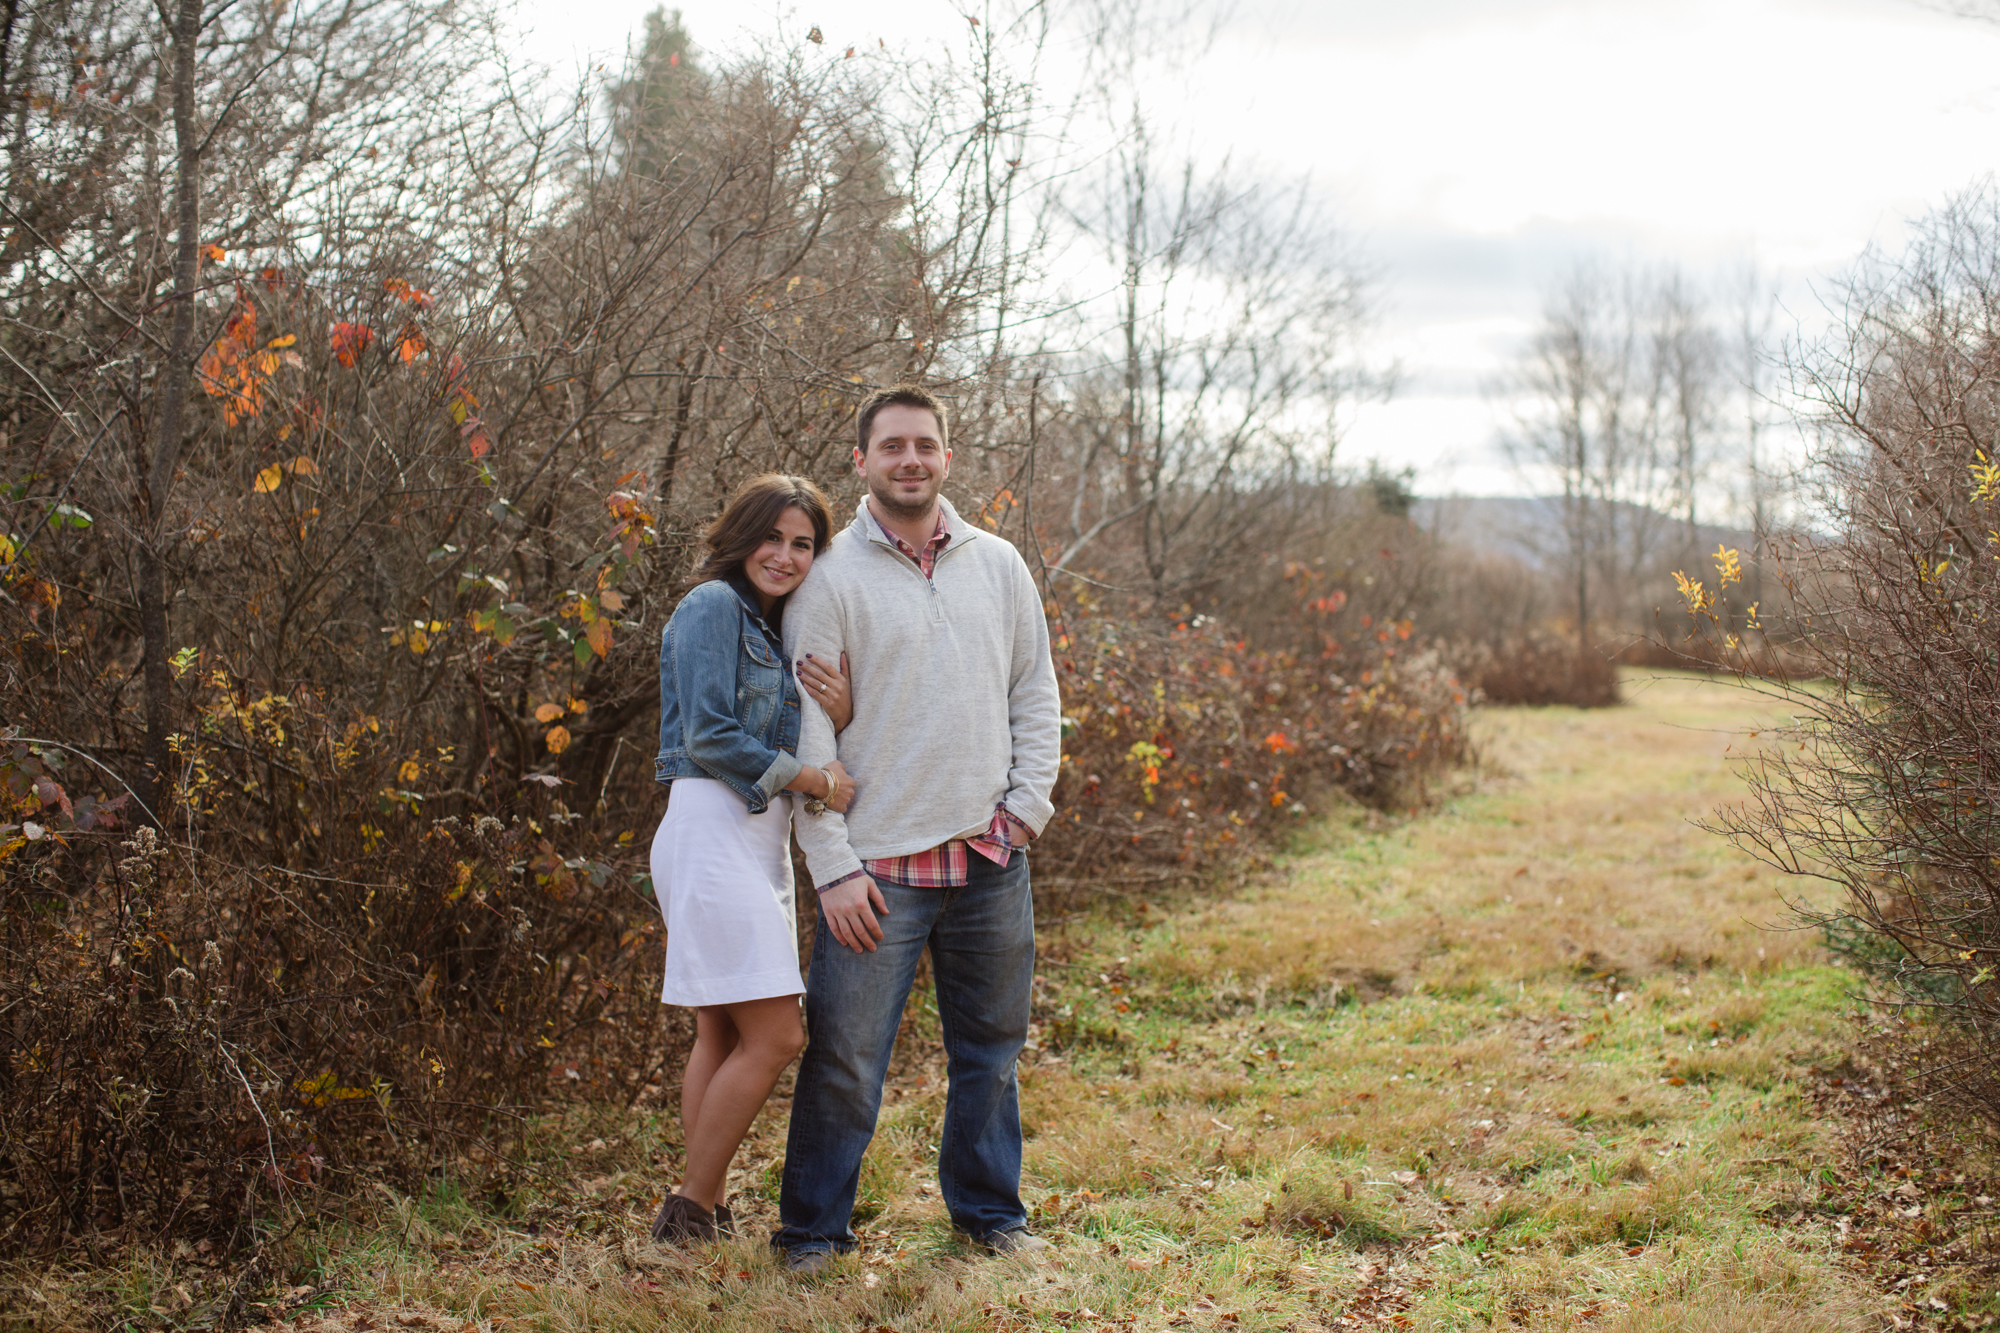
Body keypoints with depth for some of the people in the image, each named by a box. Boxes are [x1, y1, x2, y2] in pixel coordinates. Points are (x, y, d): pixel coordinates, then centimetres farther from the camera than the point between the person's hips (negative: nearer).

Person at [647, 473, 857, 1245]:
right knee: (774, 1037, -11)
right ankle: (691, 1211, -4)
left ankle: (704, 1212, 14)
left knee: (725, 1036, 10)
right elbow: (709, 737, -16)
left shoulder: (778, 629, 20)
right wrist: (816, 781, -11)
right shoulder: (714, 606, -7)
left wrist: (841, 716, -9)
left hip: (759, 837, 9)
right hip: (712, 828, -9)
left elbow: (793, 747, 12)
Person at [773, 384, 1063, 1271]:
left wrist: (1027, 806, 1)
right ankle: (813, 1226, 14)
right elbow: (809, 728, -6)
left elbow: (1035, 695, 14)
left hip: (990, 857, 4)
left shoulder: (998, 565, 9)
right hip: (880, 864, -4)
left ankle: (989, 1208, 30)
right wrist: (832, 864, -12)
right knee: (845, 1055, -2)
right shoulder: (831, 576, -4)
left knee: (990, 1048, 14)